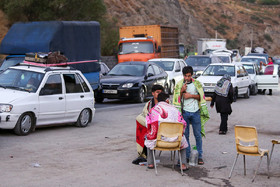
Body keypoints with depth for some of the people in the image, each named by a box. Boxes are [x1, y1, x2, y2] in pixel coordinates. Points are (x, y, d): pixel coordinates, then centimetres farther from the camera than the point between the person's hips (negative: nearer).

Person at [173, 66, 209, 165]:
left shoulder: (197, 83, 2)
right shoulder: (179, 84, 2)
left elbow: (201, 97, 3)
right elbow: (177, 99, 2)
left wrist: (191, 95, -11)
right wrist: (182, 91, -14)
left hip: (195, 112, 0)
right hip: (184, 112, 0)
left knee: (198, 134, 1)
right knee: (185, 135, 4)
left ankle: (199, 156, 7)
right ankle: (187, 155, 13)